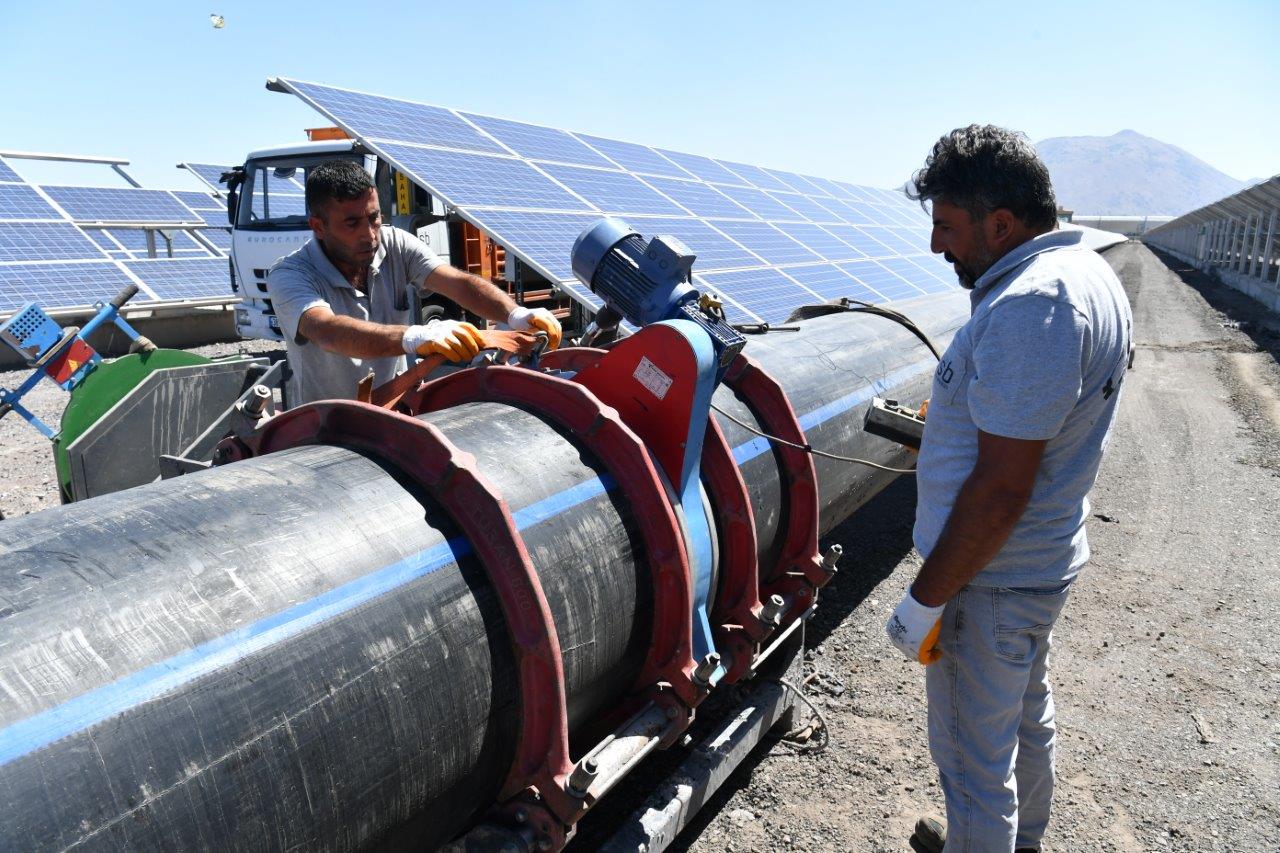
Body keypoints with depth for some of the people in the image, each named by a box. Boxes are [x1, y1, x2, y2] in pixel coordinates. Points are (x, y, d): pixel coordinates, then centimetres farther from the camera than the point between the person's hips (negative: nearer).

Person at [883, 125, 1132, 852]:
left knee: (974, 757, 9)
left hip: (989, 581, -11)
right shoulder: (1089, 273, 4)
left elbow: (1000, 491, -29)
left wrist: (925, 599, -22)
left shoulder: (1027, 309, -29)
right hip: (1046, 561, 11)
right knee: (1026, 718, 28)